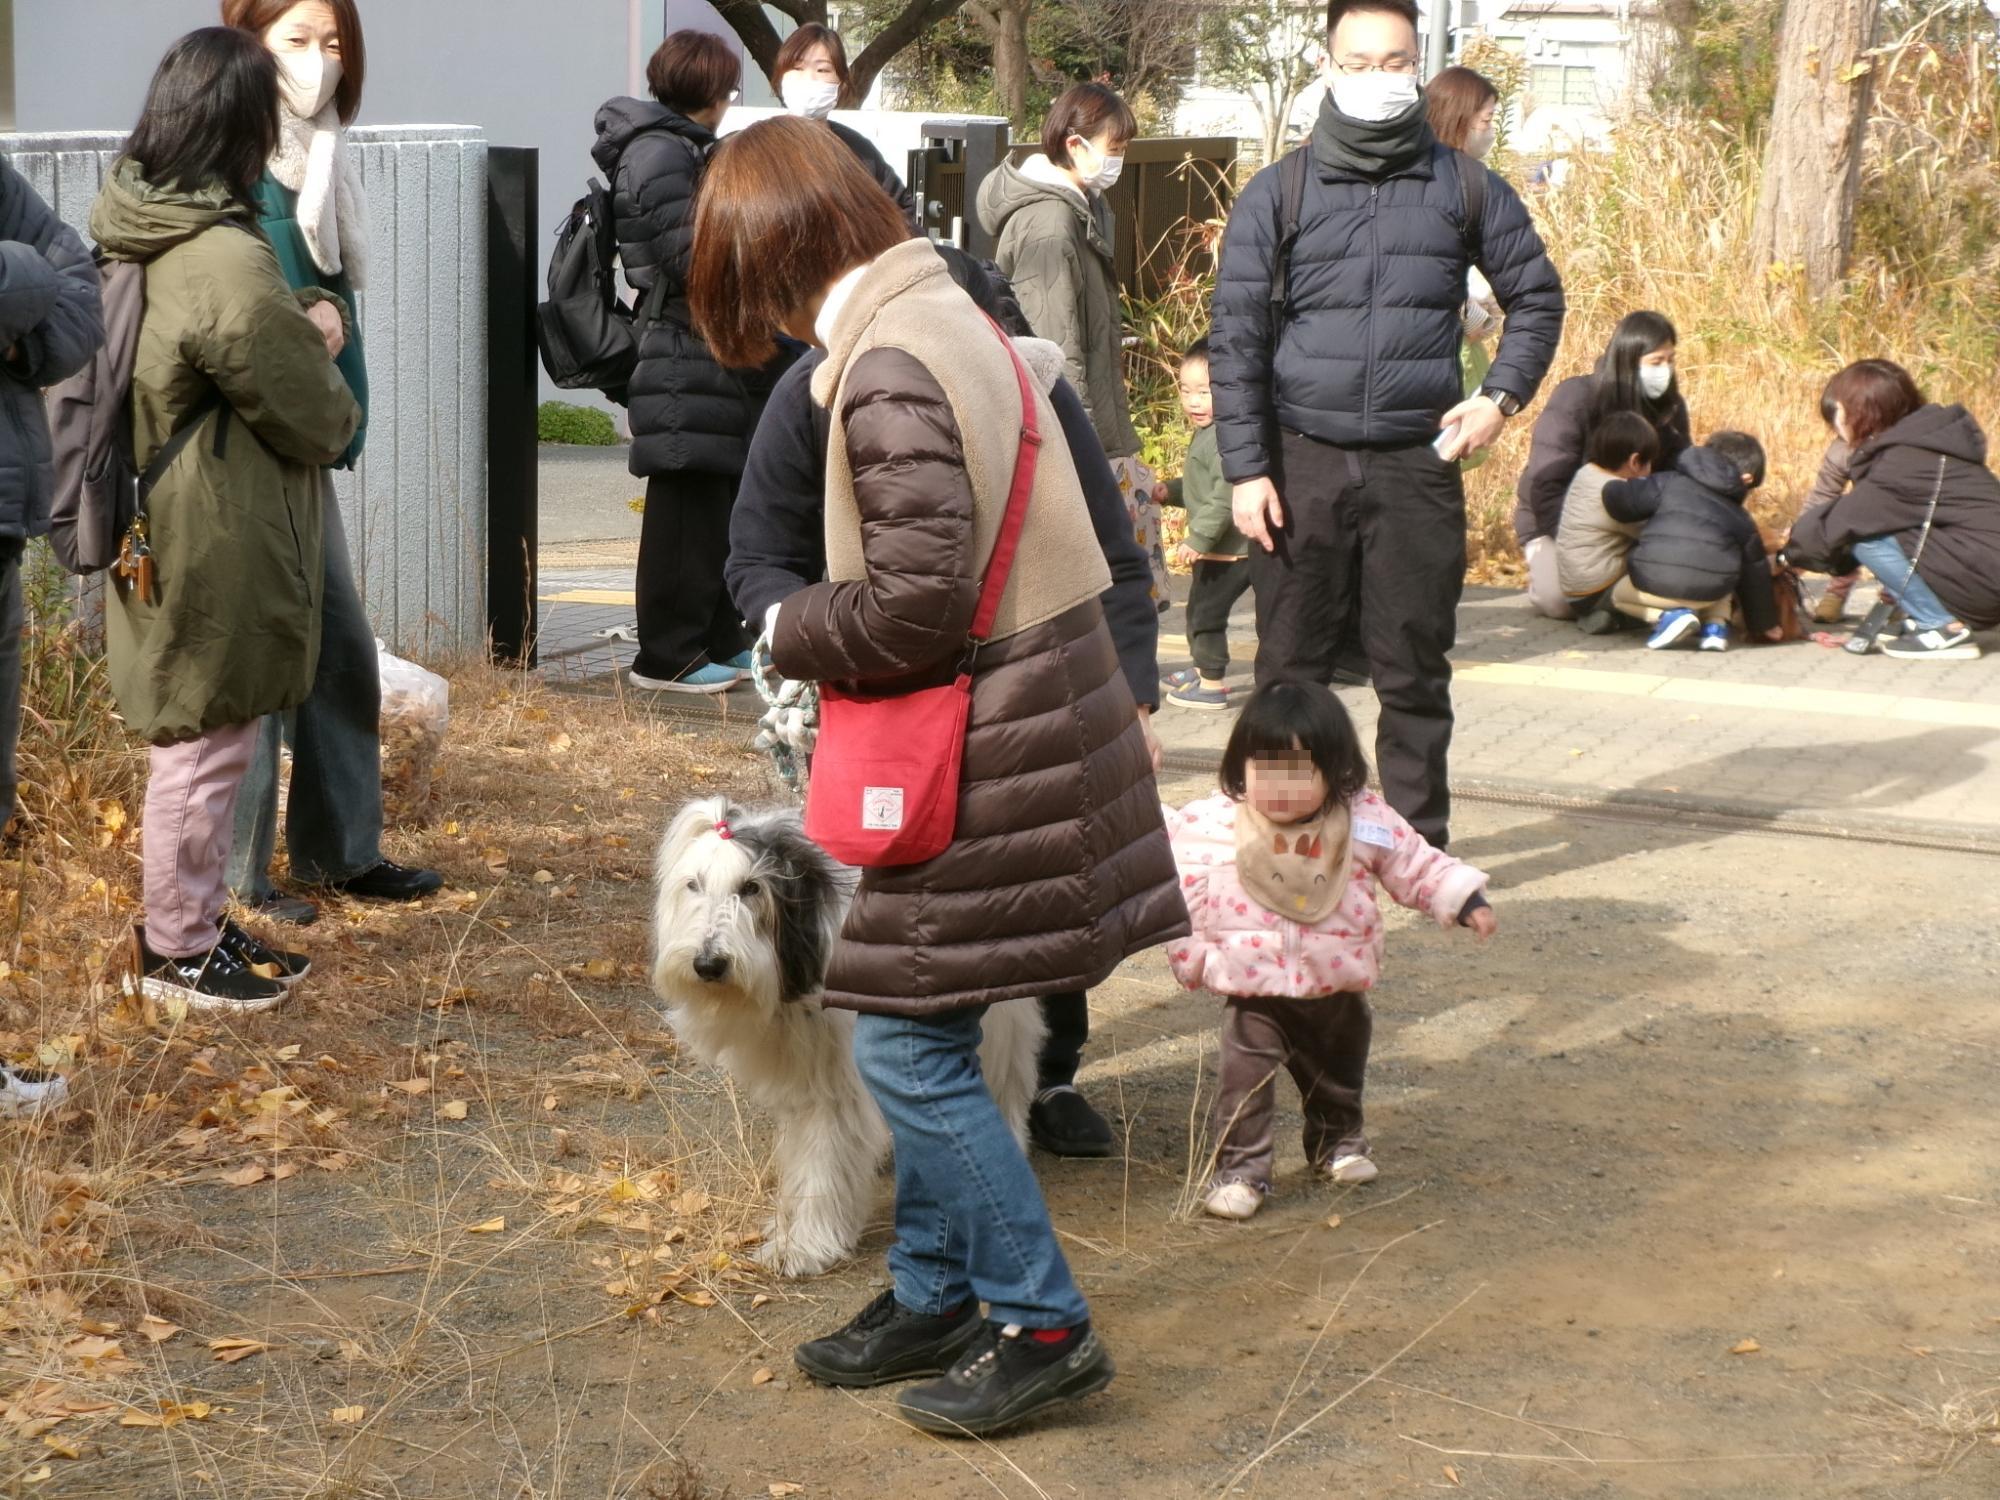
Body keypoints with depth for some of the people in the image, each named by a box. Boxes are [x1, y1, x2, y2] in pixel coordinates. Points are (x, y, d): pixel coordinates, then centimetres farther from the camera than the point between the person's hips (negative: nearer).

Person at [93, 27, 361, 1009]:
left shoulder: (133, 229, 5)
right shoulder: (227, 265, -25)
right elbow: (316, 419, -15)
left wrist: (302, 325, -1)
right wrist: (342, 409, 5)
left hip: (166, 532, 10)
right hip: (218, 549, -10)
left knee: (199, 744, 20)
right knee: (202, 751, 4)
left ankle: (192, 922, 32)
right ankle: (175, 954, 16)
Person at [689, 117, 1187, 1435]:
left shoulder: (890, 367, -20)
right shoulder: (950, 317, 10)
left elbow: (914, 604, -23)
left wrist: (791, 631, -5)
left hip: (977, 760, -9)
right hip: (1024, 720, 9)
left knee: (911, 1048, -2)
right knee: (923, 1043, 16)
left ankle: (1042, 1327, 6)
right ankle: (934, 1299, 28)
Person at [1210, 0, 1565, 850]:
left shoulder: (1463, 189, 7)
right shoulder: (1277, 195, 3)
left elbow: (1536, 297, 17)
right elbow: (1235, 338, 2)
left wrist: (1502, 397, 1)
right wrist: (1245, 468, -6)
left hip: (1418, 463, 0)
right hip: (1303, 462, 0)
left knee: (1414, 669, 5)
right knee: (1290, 666, 4)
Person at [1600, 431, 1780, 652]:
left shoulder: (1668, 483, 13)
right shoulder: (1740, 520, 19)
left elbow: (1617, 497, 5)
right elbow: (1755, 574, 26)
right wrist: (1765, 624, 40)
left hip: (1653, 585, -3)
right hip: (1709, 593, 3)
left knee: (1620, 594, 30)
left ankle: (1669, 615, 2)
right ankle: (1715, 626, 12)